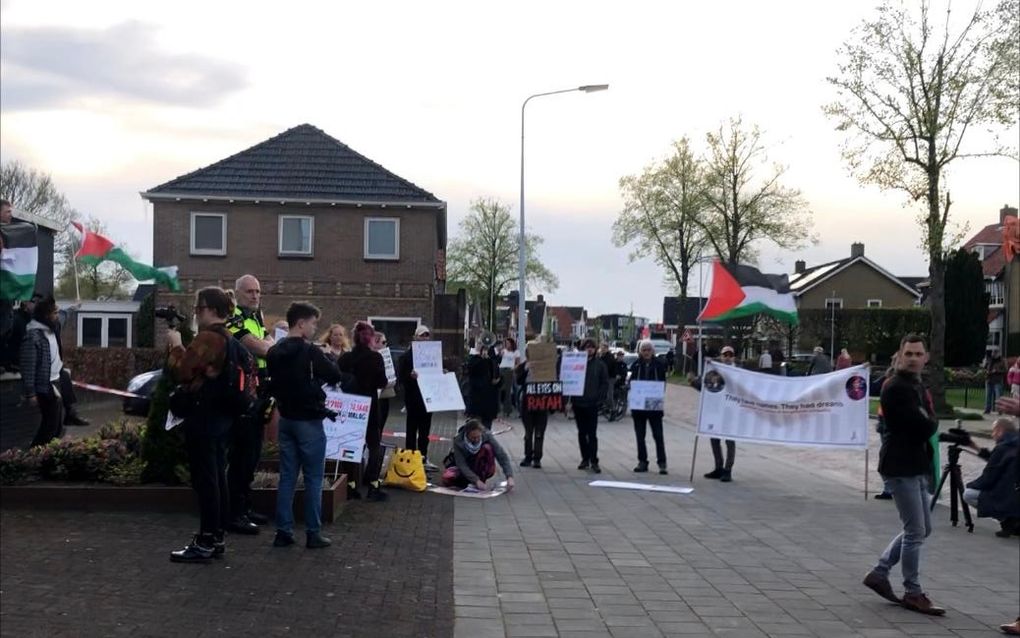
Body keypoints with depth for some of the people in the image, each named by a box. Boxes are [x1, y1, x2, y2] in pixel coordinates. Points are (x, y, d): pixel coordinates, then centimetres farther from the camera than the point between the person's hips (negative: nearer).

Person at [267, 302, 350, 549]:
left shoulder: (274, 352, 5)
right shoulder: (310, 352, -16)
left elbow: (273, 383, 14)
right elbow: (338, 378, -11)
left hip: (286, 419, 7)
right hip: (309, 421, -7)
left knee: (287, 477, 10)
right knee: (313, 479, 2)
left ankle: (283, 531, 12)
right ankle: (313, 534, 6)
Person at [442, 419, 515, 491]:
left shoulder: (487, 436, -23)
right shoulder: (458, 441, -23)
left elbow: (502, 456, -27)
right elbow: (461, 465, -28)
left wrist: (509, 477, -40)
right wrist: (476, 481, -40)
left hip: (482, 469, 0)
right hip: (465, 470, 0)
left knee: (487, 447, -29)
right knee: (447, 477, -31)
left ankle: (482, 478, -17)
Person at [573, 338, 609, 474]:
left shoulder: (599, 364, 2)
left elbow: (605, 383, 4)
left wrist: (598, 398, -5)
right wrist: (569, 398, -4)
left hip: (592, 404, -2)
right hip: (578, 403, 2)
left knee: (592, 434, -5)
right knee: (582, 433, 10)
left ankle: (594, 461, -2)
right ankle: (585, 458, 18)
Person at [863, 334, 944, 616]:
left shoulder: (917, 386, 15)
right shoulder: (896, 388, -16)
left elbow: (928, 424, 16)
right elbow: (924, 428, -20)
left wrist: (927, 422, -4)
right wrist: (931, 422, -1)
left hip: (916, 466, 10)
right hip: (900, 467, -10)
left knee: (921, 529, 15)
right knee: (916, 531, -3)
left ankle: (879, 573, 22)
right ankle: (913, 593, 9)